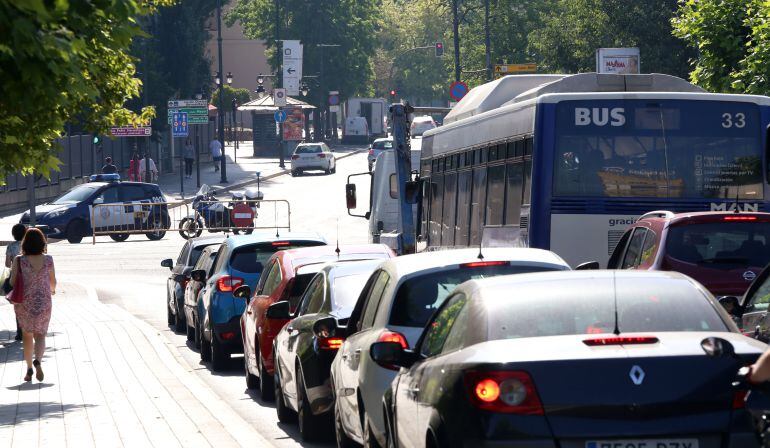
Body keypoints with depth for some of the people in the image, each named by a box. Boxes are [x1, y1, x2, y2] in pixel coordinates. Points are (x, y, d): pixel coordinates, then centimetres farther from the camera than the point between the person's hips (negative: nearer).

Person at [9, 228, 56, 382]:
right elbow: (53, 282, 3)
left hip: (24, 303, 0)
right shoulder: (48, 260, -8)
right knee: (40, 335, 7)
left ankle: (29, 368, 19)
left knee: (27, 335, 17)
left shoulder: (19, 260, -12)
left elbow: (13, 281, -9)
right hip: (43, 303, 0)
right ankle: (38, 361, -20)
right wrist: (52, 290, 26)